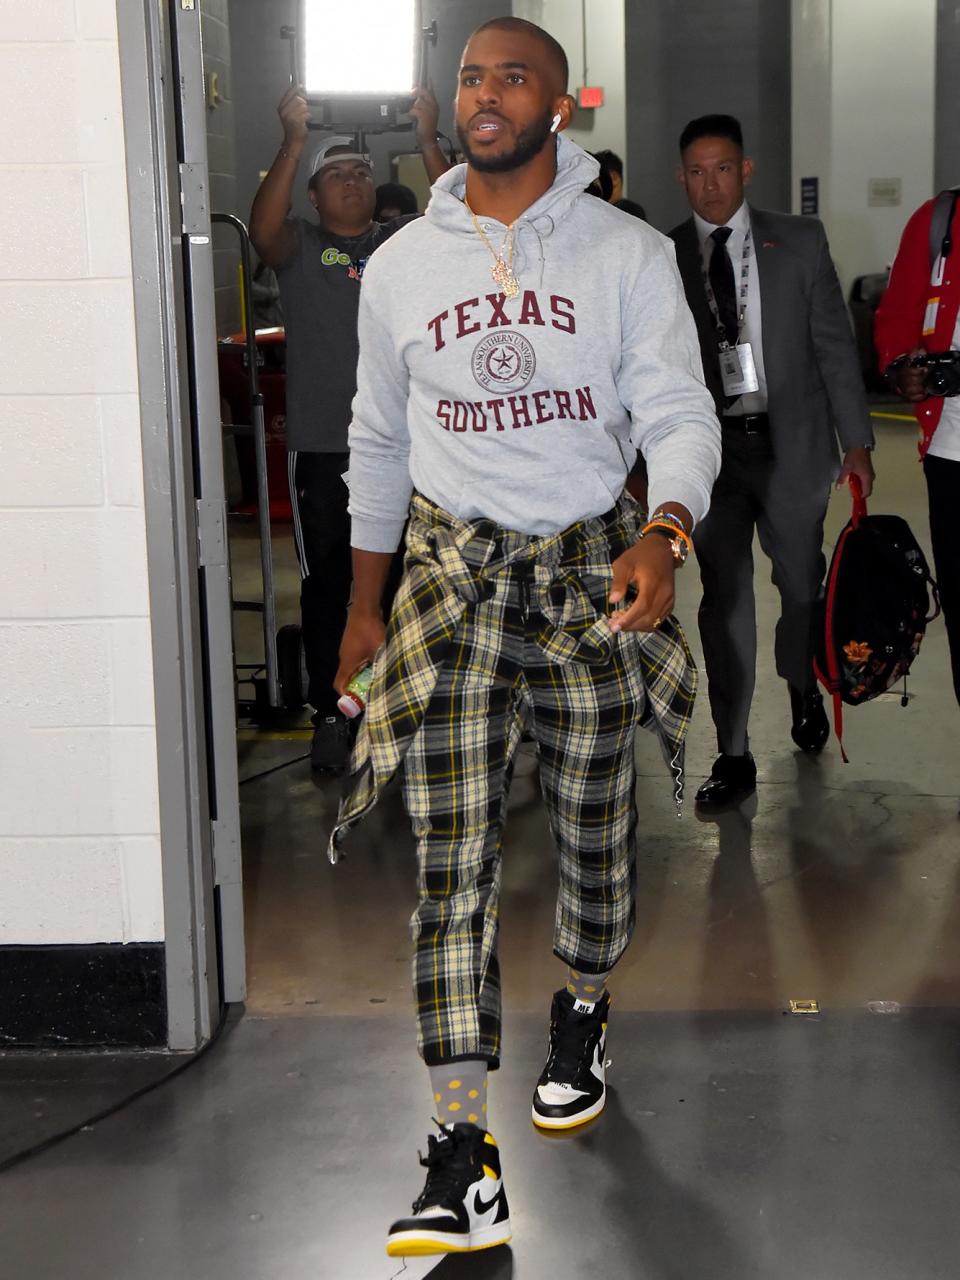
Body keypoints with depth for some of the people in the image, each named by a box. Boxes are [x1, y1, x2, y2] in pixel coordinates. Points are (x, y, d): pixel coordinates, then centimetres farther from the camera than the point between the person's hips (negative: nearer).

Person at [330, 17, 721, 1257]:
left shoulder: (629, 254, -1)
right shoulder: (401, 264, 6)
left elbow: (680, 413, -6)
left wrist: (663, 535, -26)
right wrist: (364, 606, 16)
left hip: (592, 565, 0)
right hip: (453, 572, 1)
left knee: (593, 829, 13)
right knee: (452, 856, -8)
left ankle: (580, 1017, 43)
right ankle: (465, 1159, -7)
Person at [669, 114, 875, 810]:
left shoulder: (800, 242, 2)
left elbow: (835, 345, 3)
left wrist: (856, 441, 0)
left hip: (791, 443, 1)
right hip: (710, 447, 0)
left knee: (802, 584, 12)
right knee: (724, 600, 1)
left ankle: (803, 687, 43)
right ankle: (734, 757, 9)